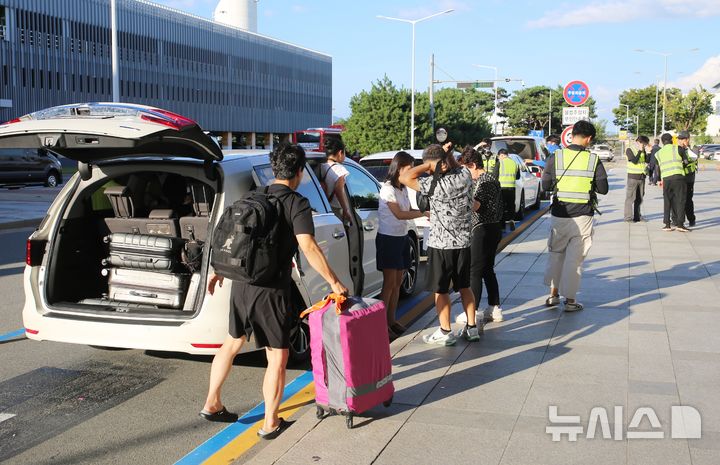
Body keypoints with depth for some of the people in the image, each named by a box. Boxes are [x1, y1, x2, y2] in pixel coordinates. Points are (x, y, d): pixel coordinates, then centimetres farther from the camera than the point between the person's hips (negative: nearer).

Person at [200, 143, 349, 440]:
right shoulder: (297, 204, -10)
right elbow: (309, 248, -21)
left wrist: (219, 271, 28)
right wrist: (334, 283, -17)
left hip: (241, 283, 7)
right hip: (271, 290, -7)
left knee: (233, 343, 24)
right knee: (277, 357, 7)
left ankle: (211, 404, 32)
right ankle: (270, 424, 14)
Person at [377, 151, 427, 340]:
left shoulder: (403, 189, 10)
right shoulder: (387, 189, -15)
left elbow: (408, 210, 13)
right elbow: (399, 214, -19)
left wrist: (423, 212, -4)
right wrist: (424, 213, -16)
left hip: (402, 238, 8)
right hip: (388, 238, -8)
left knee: (397, 282, 11)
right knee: (390, 283, -8)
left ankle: (392, 320, 20)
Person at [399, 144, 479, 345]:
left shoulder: (436, 184, -23)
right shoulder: (465, 175, -4)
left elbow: (404, 178, -21)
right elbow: (457, 167, 22)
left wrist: (429, 165, -18)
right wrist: (446, 157, 4)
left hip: (441, 244, -6)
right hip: (463, 242, 6)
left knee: (440, 290, 6)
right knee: (464, 286, 17)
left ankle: (445, 332, 12)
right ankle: (472, 328, 23)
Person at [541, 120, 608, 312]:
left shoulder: (555, 157, -6)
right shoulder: (594, 160, -7)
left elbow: (546, 186, -3)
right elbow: (603, 189, -3)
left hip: (559, 215, 1)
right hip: (582, 216, -1)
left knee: (556, 254, 19)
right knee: (574, 258, 7)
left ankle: (553, 294, 23)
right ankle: (570, 300, 13)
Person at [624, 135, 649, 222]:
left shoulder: (643, 151, 11)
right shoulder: (629, 150, -6)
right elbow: (634, 161, -18)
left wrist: (648, 151, -8)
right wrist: (639, 151, -17)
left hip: (642, 177, 6)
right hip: (633, 177, -6)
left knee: (639, 198, 10)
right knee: (630, 197, -4)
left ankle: (637, 216, 18)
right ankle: (628, 217, -1)